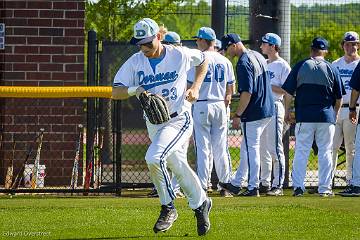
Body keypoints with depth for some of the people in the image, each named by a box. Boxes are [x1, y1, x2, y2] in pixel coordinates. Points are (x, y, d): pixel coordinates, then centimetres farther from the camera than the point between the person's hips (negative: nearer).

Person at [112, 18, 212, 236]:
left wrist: (196, 88, 0)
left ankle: (168, 208, -9)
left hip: (179, 119, -5)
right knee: (178, 167, 12)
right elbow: (116, 92, -6)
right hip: (154, 124, 5)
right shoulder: (135, 62, -4)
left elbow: (203, 60, 13)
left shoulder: (180, 55, -8)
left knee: (154, 158, -24)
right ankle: (200, 204, 33)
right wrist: (134, 90, -27)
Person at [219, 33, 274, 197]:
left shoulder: (243, 63, -18)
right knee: (247, 148, 17)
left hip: (253, 112, -9)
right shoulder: (258, 56, 12)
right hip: (267, 110, 9)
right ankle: (236, 184, 25)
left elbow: (247, 92, -23)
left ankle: (253, 187, 4)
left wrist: (238, 115, -16)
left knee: (251, 148, -1)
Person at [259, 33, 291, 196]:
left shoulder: (282, 66, -7)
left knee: (275, 148, -9)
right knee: (262, 148, 10)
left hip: (274, 107, -8)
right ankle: (264, 183, 15)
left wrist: (267, 85, -17)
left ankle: (278, 185, -9)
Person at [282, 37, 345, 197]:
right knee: (325, 152, 6)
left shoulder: (300, 67, -1)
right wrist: (335, 114, 21)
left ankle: (298, 186, -1)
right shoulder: (331, 69, 2)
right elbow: (339, 98, 7)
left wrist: (287, 112, 10)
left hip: (304, 117, 0)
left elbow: (288, 92, -1)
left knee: (301, 152, 4)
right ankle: (324, 188, 6)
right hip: (326, 117, 0)